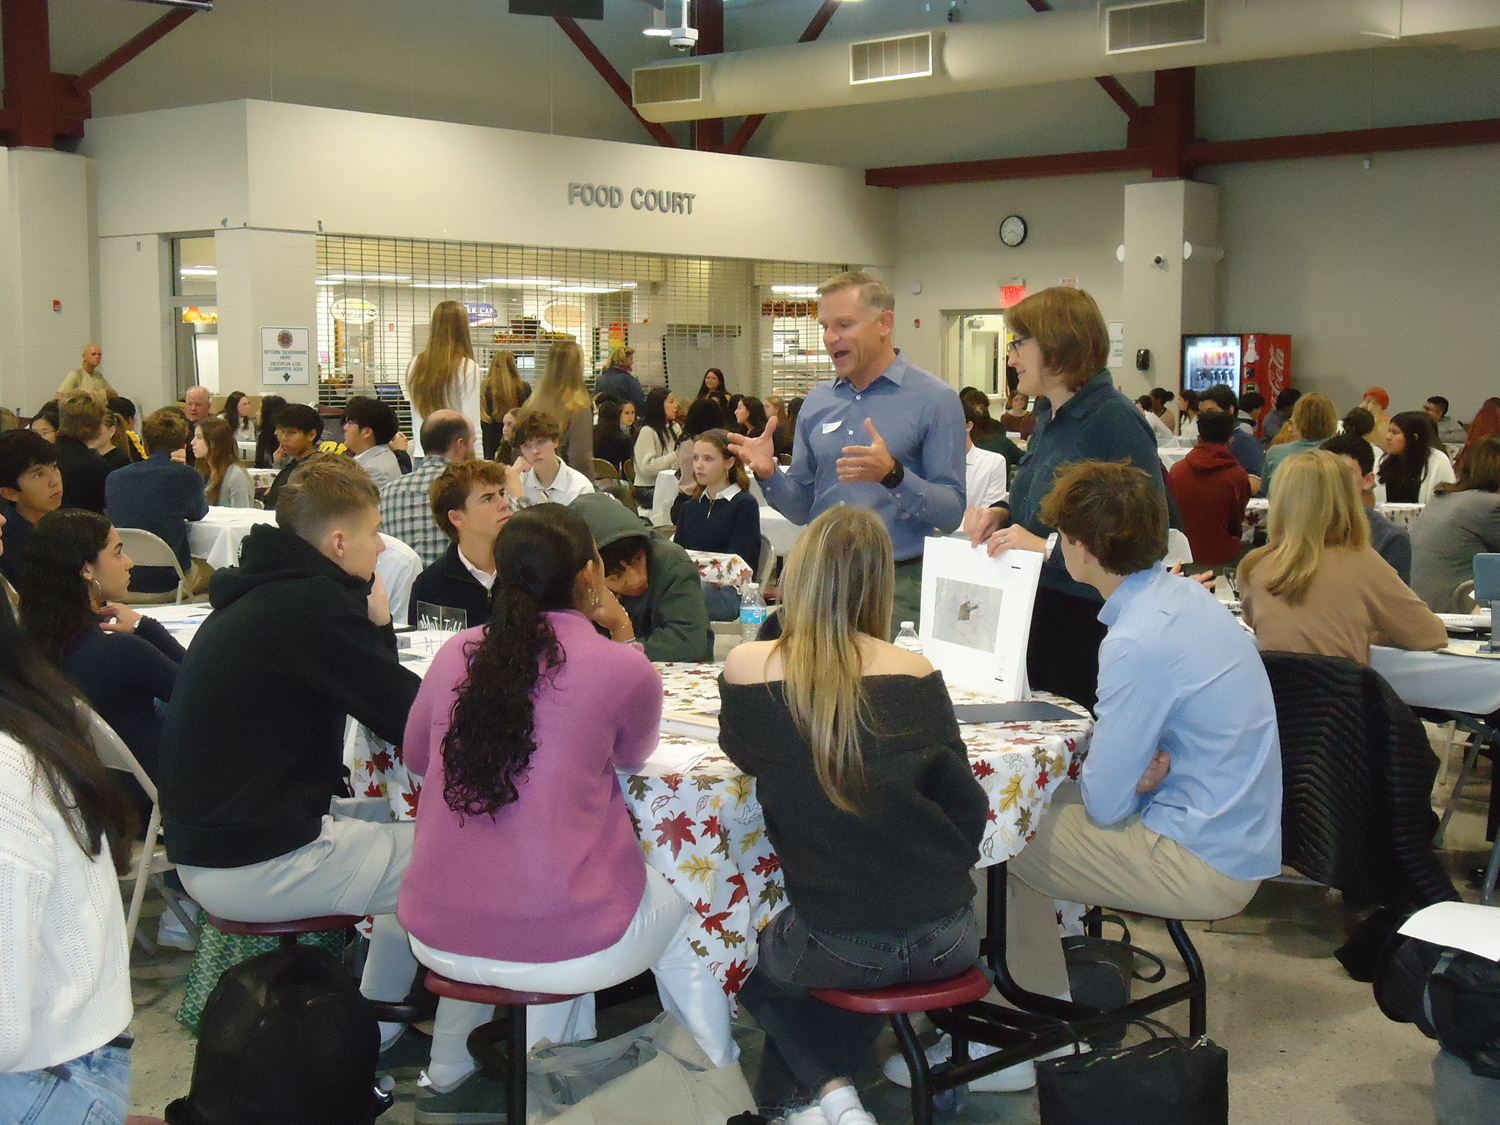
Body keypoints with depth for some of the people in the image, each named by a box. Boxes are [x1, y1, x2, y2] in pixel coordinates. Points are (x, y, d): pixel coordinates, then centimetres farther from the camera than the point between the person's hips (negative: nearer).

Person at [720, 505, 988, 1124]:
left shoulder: (748, 667, -8)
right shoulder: (917, 673, -5)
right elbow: (965, 802, 2)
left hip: (838, 948, -2)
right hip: (947, 942, 2)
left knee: (763, 966, 31)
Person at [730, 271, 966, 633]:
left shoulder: (934, 400, -5)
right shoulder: (817, 402, 11)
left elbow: (952, 512, -10)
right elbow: (803, 508, 14)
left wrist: (893, 475, -25)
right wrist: (768, 474, -5)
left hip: (899, 588, -4)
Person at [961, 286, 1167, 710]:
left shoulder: (1113, 419, -16)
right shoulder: (1048, 420, 13)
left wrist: (1048, 547, -25)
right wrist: (1001, 514, 5)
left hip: (1089, 620, -9)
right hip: (1038, 611, 9)